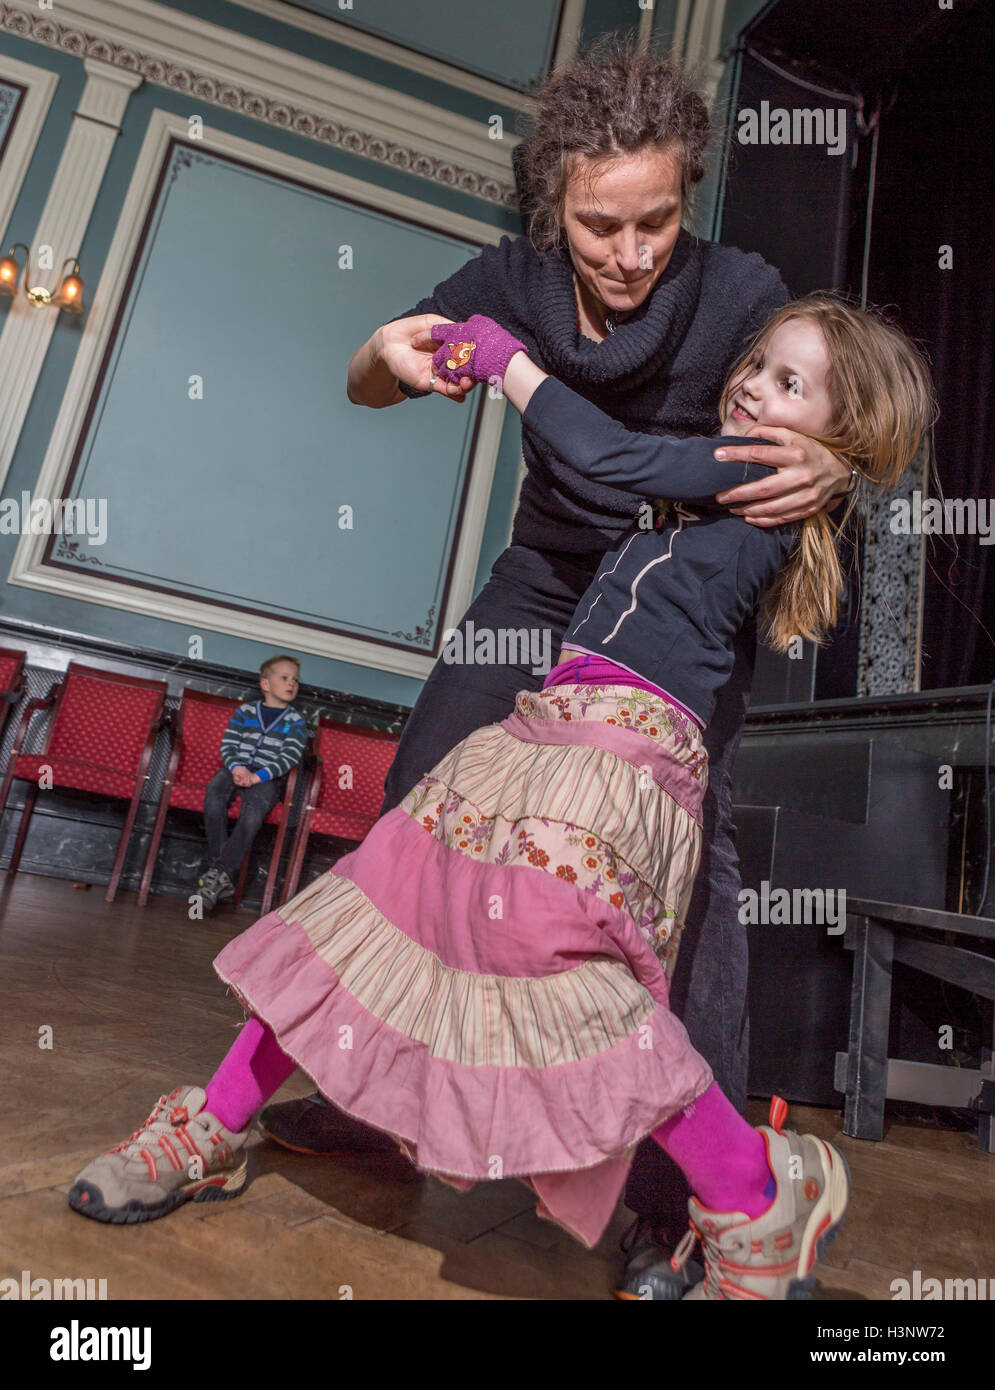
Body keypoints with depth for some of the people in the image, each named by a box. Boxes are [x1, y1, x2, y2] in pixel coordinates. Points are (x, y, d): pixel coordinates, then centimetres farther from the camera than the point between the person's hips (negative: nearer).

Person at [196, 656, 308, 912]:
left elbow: (290, 757, -3)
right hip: (236, 770, 2)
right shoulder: (245, 711, 15)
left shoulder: (296, 721, 9)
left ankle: (219, 873, -30)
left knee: (255, 809, -33)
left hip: (269, 778, -1)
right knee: (214, 795, -30)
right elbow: (227, 744, 9)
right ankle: (224, 878, -29)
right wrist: (236, 767, -12)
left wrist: (259, 776, -16)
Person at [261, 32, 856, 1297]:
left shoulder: (739, 294, -18)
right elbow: (364, 388, 0)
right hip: (548, 576, 3)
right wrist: (391, 352, -25)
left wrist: (828, 475, -36)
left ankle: (688, 1192, -5)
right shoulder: (514, 279, -9)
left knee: (687, 848, -19)